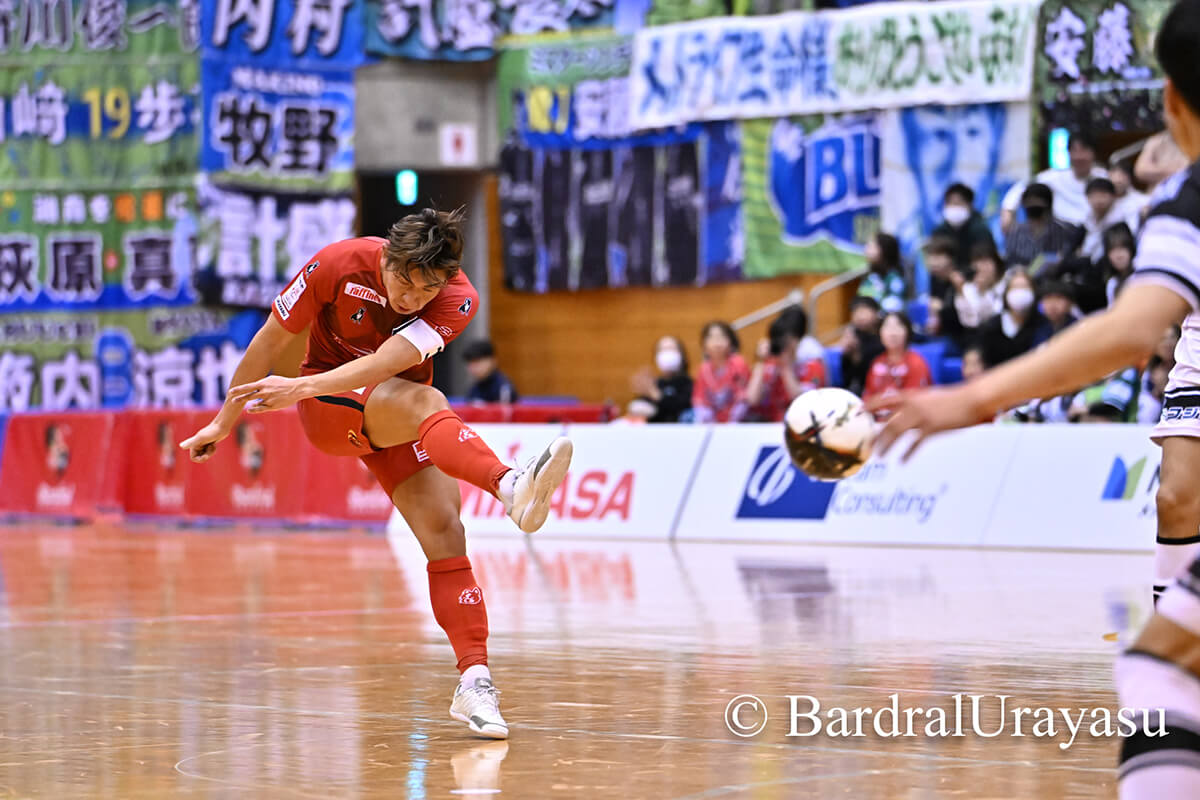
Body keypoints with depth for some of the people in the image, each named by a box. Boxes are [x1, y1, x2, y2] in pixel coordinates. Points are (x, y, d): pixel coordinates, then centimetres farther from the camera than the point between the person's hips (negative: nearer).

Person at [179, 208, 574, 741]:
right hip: (327, 413, -3)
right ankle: (511, 486, -64)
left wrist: (302, 387, -43)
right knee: (423, 402, -35)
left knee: (444, 530, -17)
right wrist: (225, 421, 1)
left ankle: (474, 681, -14)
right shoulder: (338, 265, -19)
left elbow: (385, 364, -32)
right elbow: (272, 339, -6)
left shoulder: (457, 301, -19)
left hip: (399, 424, 3)